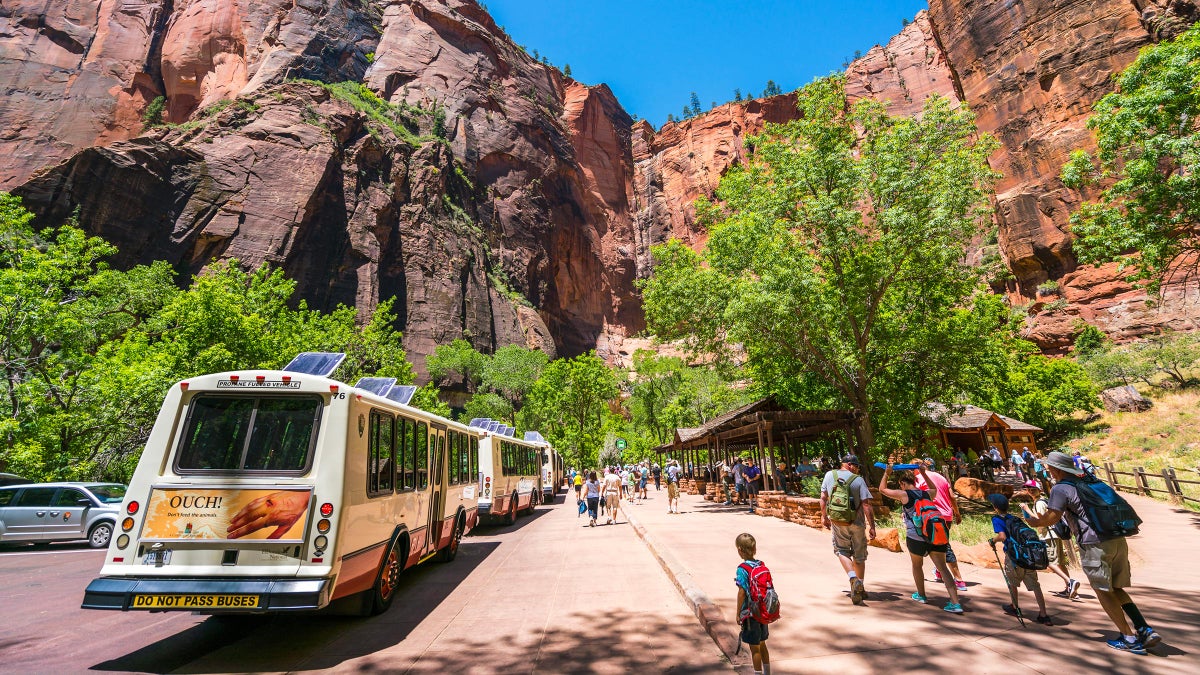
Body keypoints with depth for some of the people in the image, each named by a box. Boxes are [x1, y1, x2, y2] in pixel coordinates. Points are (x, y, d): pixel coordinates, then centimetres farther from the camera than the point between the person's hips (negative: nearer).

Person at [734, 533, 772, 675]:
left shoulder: (742, 569, -20)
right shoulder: (762, 565, -2)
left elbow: (742, 592, -19)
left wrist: (738, 613, -9)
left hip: (750, 613, -7)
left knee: (754, 647, 8)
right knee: (762, 644, 23)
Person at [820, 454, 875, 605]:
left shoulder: (829, 475, -1)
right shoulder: (859, 480, -9)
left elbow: (823, 498, 5)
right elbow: (866, 504, -13)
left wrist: (824, 516, 17)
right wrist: (871, 526, -9)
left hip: (837, 523, 1)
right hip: (857, 524, -1)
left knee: (842, 551, 13)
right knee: (859, 556, 15)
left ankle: (853, 578, -11)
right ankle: (861, 588, 25)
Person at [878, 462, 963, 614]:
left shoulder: (904, 495, -4)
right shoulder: (927, 494, 12)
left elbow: (882, 489, 5)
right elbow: (934, 489, 38)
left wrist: (886, 474, 13)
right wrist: (923, 473, 36)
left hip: (916, 538, -4)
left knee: (917, 566, 18)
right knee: (943, 568, 1)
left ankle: (921, 595, 31)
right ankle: (955, 603, -8)